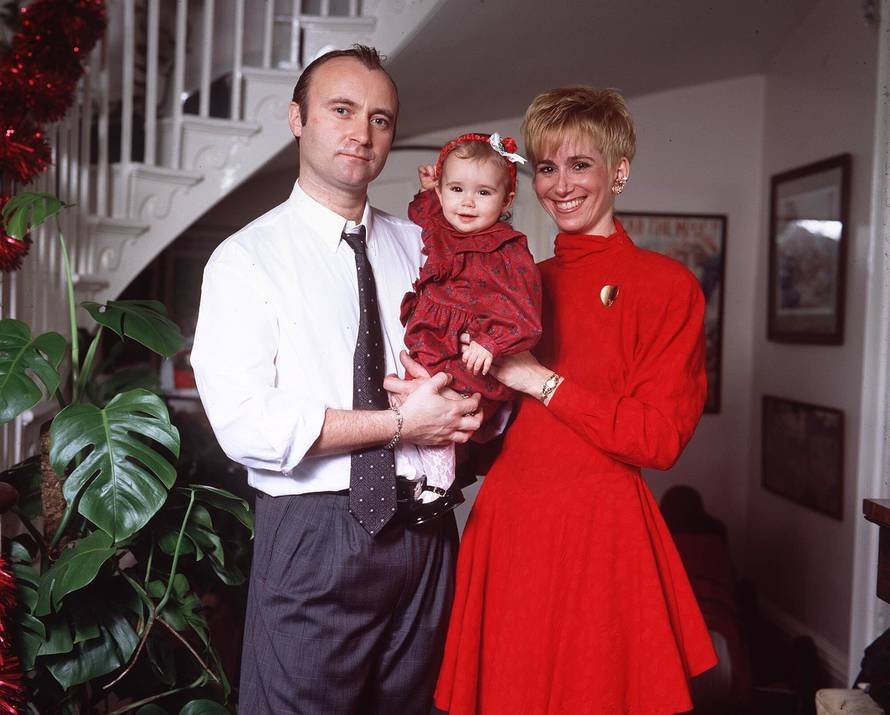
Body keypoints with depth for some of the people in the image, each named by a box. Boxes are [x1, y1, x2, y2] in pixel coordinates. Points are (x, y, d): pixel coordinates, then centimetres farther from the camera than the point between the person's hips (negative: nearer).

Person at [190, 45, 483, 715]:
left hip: (424, 531, 5)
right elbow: (247, 427, -17)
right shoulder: (246, 259, -6)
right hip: (312, 538, -4)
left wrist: (465, 404, -12)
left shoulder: (421, 247, 9)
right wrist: (402, 422, -15)